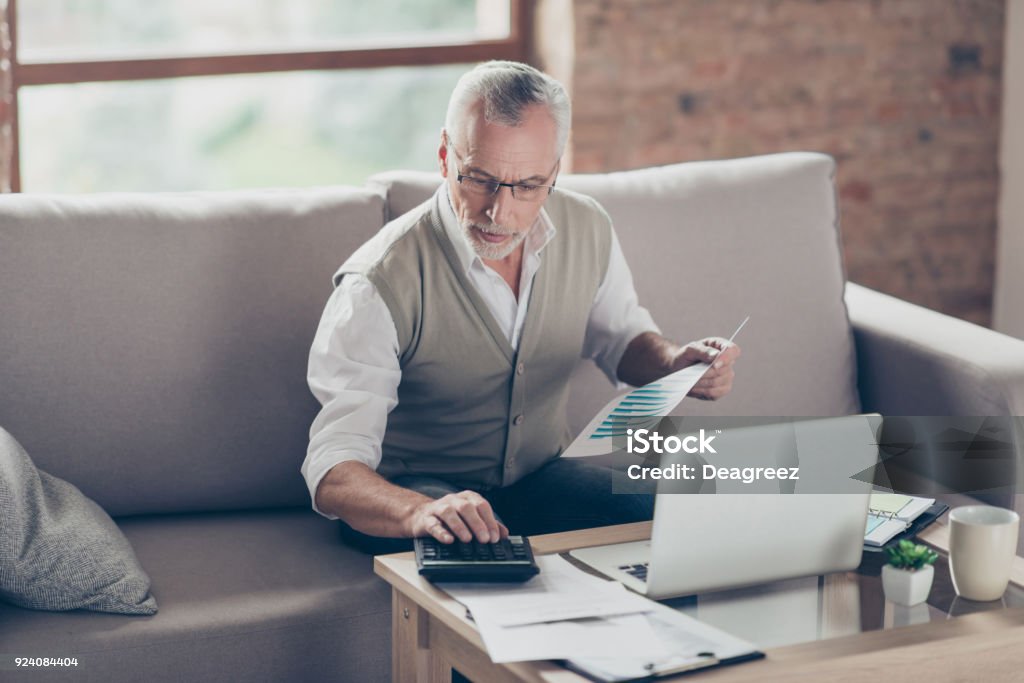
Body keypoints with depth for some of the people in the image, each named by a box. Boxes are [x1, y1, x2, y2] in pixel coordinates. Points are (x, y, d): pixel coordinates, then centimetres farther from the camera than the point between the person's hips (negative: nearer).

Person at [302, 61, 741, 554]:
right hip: (415, 491, -5)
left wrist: (675, 364, -9)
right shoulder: (380, 285, -25)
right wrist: (420, 512, -52)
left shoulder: (587, 230, -6)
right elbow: (334, 473, -30)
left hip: (540, 477, 6)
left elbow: (621, 336, 15)